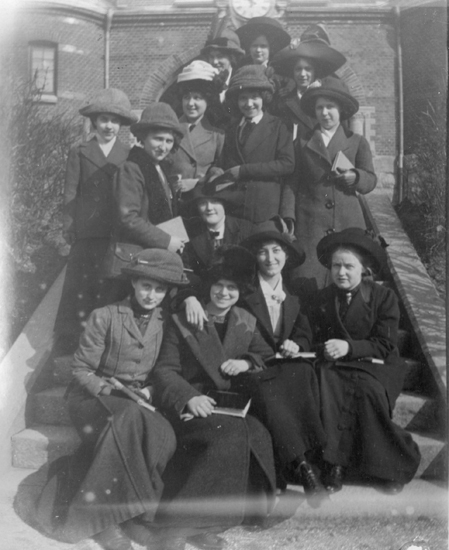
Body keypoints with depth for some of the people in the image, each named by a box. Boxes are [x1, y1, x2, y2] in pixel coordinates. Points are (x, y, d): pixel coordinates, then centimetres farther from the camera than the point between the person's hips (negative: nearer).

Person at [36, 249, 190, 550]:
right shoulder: (105, 317, -7)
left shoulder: (167, 320, 3)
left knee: (164, 435, -29)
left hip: (137, 401, 4)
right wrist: (110, 390, -19)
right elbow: (82, 370, -4)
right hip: (94, 396, -3)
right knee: (129, 422, -36)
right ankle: (102, 514, -22)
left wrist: (148, 391, -9)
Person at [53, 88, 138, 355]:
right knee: (81, 289, -1)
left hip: (118, 235, 1)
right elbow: (70, 194, 6)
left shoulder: (129, 156, 9)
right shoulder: (79, 153, 8)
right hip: (87, 235, -1)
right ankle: (70, 347, 7)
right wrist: (70, 228, -2)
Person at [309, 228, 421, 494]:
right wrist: (324, 349, -14)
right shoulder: (323, 299, 8)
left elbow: (385, 345, -8)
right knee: (328, 388, -31)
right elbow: (316, 338, 10)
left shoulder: (384, 296, -2)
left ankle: (387, 467, -15)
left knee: (368, 391, -33)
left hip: (376, 364, -2)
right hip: (336, 364, 2)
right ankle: (334, 462, -23)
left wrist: (349, 347, -22)